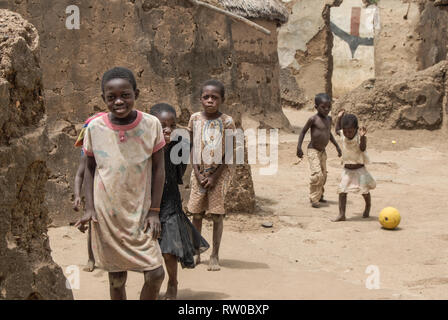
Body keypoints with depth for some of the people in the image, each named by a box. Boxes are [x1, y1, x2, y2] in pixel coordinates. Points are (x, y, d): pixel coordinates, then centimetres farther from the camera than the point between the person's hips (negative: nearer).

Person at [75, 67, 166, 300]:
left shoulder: (151, 124, -7)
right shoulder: (95, 128, -4)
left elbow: (158, 168, -1)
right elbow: (90, 169, 6)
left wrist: (154, 211, -4)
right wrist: (89, 208, -3)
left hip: (140, 213, 0)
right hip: (106, 215, 1)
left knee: (156, 274, -7)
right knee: (116, 279, 9)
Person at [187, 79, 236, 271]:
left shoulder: (226, 121, -7)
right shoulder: (195, 119, 0)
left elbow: (228, 154, -6)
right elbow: (193, 149, 4)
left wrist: (214, 176, -11)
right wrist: (198, 174, -5)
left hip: (219, 172, -2)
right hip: (200, 171, 3)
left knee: (217, 215, -2)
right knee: (196, 214, 5)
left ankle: (215, 256, 8)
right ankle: (196, 253, 17)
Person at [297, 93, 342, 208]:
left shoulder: (329, 119, 6)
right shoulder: (313, 119, -15)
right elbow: (303, 131, -7)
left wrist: (337, 146, 19)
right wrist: (299, 147, -13)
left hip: (322, 151, 7)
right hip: (313, 151, -7)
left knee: (323, 175, 13)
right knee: (317, 174, -17)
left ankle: (319, 195, 30)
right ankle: (314, 199, -8)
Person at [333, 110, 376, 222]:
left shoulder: (360, 137, -17)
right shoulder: (343, 134, -2)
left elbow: (362, 148, -33)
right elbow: (337, 130, 21)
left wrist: (362, 137, -47)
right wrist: (339, 118, 13)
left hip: (359, 169, -4)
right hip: (347, 169, 4)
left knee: (364, 190, 1)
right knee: (342, 191, -7)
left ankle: (368, 206, 33)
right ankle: (341, 214, -7)